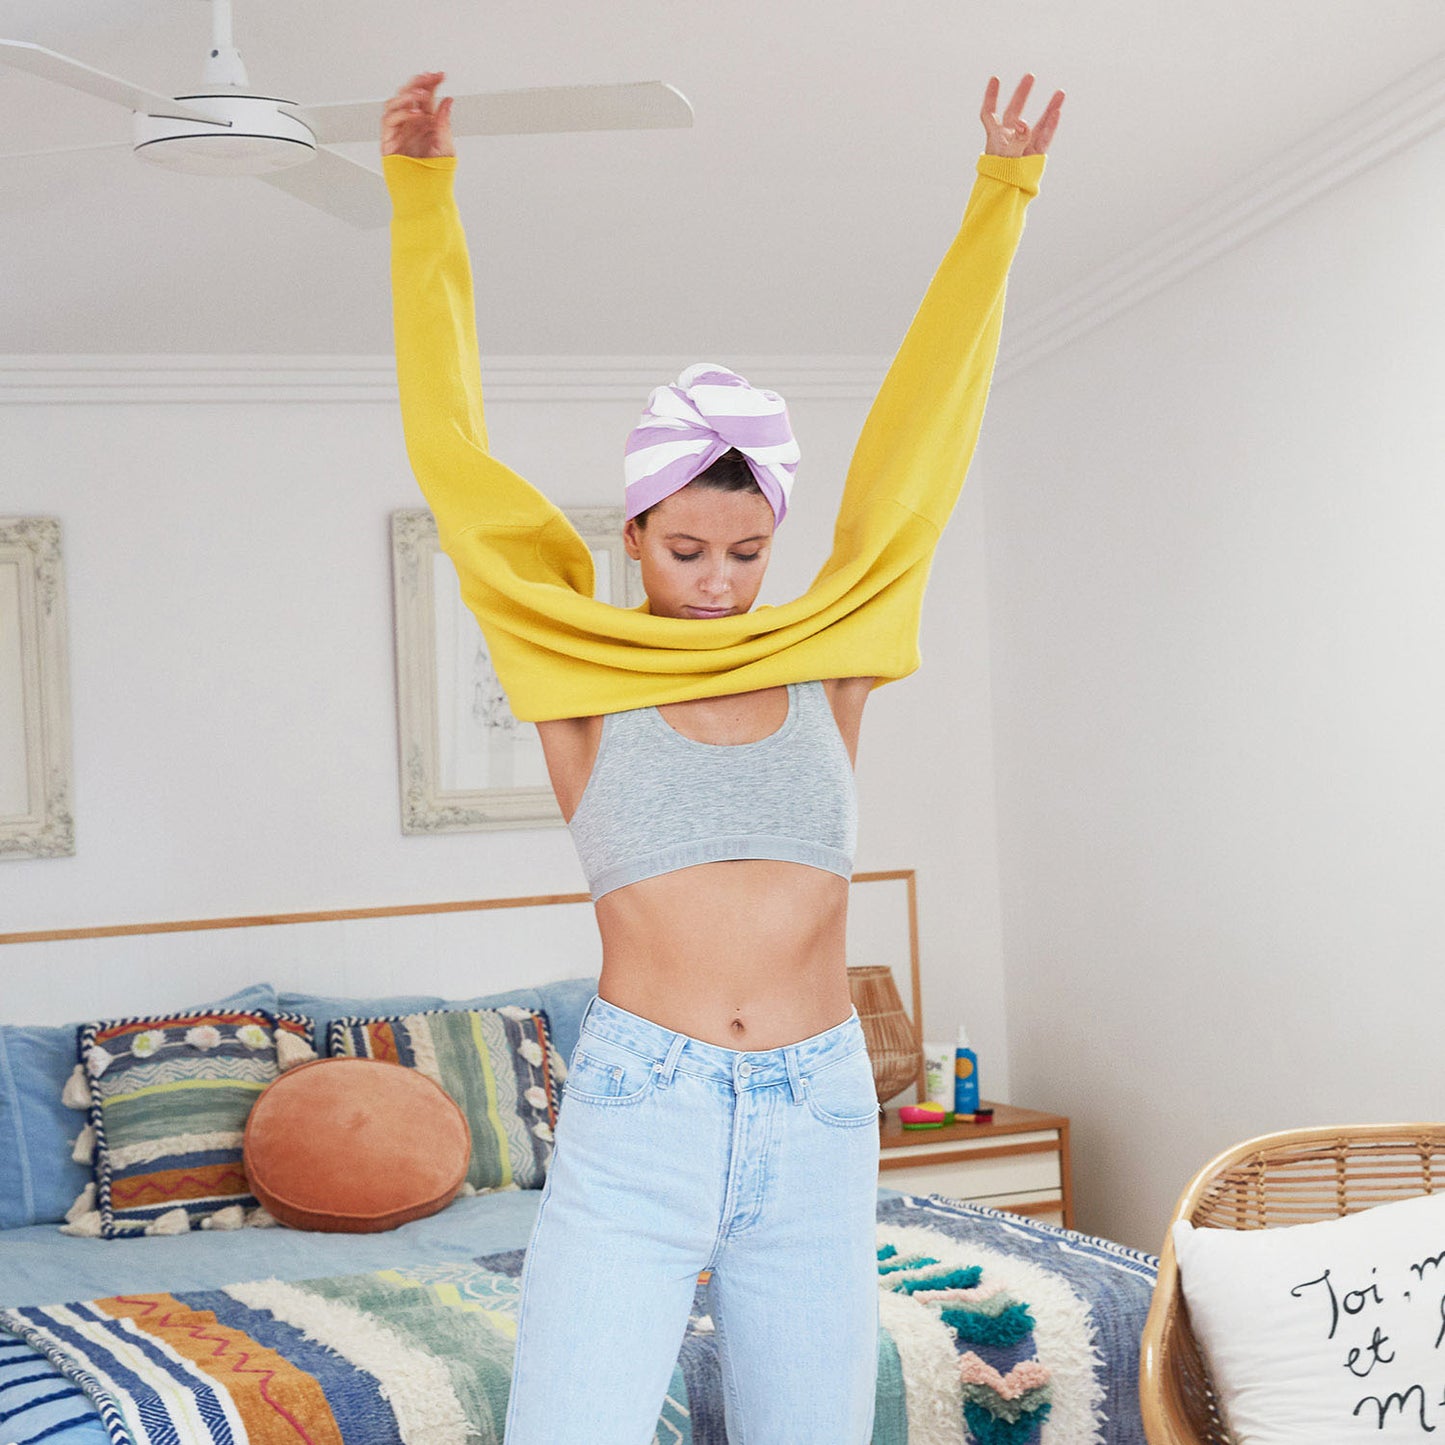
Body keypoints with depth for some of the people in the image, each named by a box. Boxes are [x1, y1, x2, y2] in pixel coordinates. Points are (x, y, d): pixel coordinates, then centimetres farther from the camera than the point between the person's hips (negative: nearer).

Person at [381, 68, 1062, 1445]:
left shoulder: (827, 671, 8)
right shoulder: (583, 685, 3)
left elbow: (914, 447, 10)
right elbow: (458, 463, 1)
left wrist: (1001, 199, 13)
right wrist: (422, 199, 1)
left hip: (818, 1127, 3)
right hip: (632, 1123, -2)